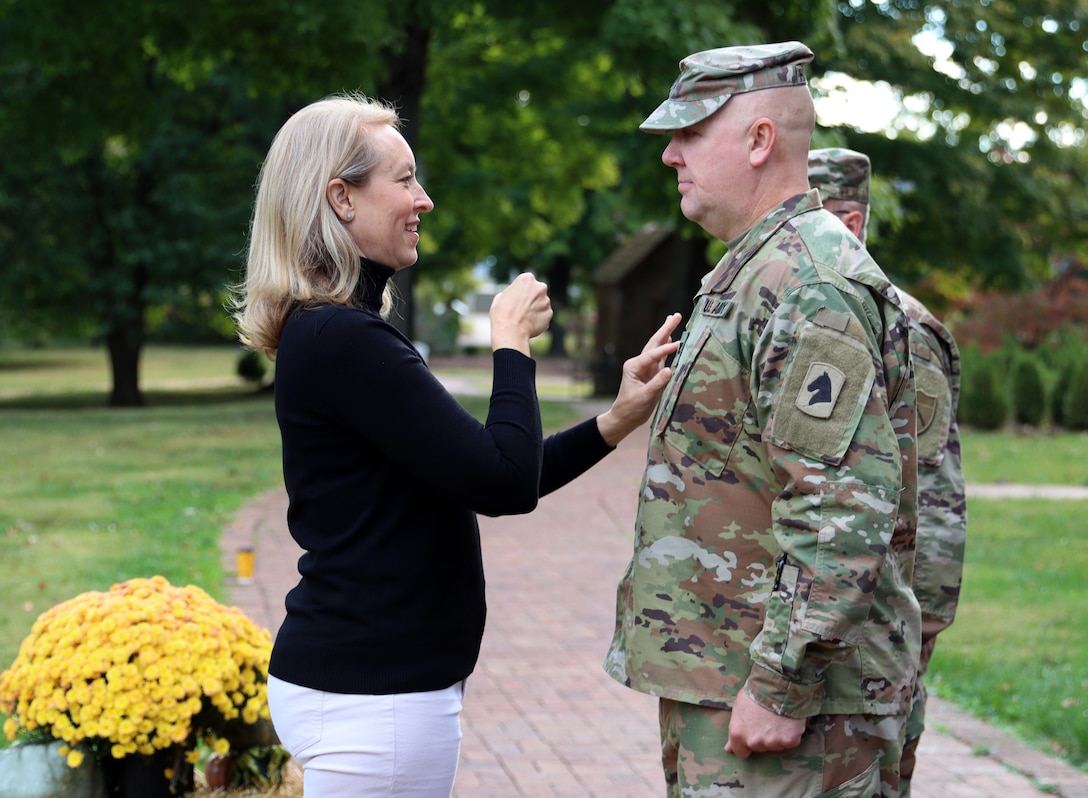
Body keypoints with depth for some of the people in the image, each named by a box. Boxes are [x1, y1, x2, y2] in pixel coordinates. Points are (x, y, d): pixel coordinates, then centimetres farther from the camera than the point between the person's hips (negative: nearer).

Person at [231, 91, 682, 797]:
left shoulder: (330, 333, 13)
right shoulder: (341, 340, -18)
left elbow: (485, 483, 15)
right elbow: (505, 483, -20)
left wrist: (619, 419, 9)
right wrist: (513, 343, -6)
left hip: (359, 678, 10)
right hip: (371, 693, -10)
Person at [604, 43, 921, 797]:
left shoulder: (810, 288, -18)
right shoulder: (754, 271, 17)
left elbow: (845, 514, -25)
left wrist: (780, 685, -24)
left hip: (785, 693, -11)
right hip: (717, 675, 11)